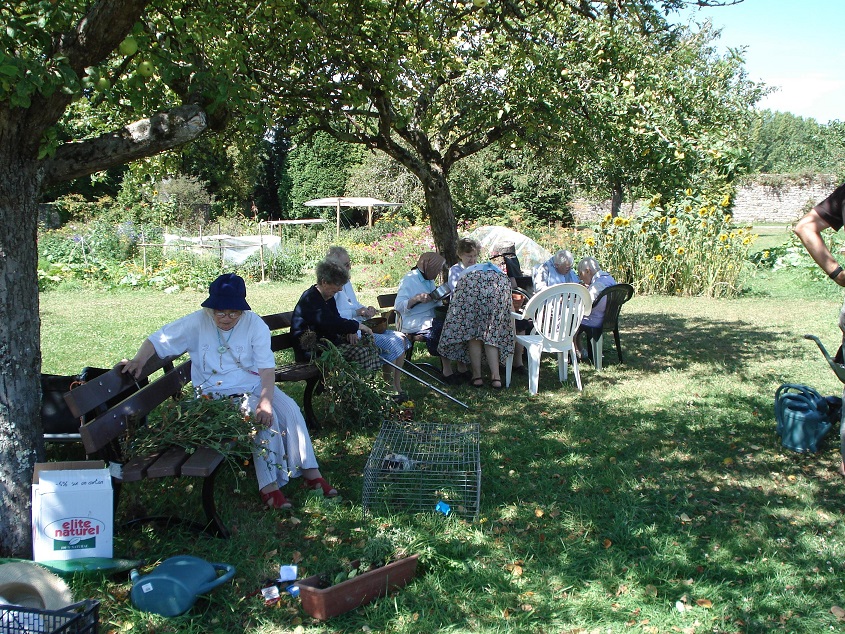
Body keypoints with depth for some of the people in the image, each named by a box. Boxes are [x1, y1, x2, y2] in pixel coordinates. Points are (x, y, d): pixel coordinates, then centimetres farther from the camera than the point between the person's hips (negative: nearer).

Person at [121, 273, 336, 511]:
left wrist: (266, 400, -29)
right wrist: (138, 360, -24)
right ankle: (268, 486, -23)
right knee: (266, 420, -27)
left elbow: (267, 367, -15)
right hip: (218, 393, -3)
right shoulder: (198, 322, -7)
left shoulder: (254, 324, -7)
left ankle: (310, 473, -10)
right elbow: (158, 340, -4)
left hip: (255, 385, 3)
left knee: (290, 410, -20)